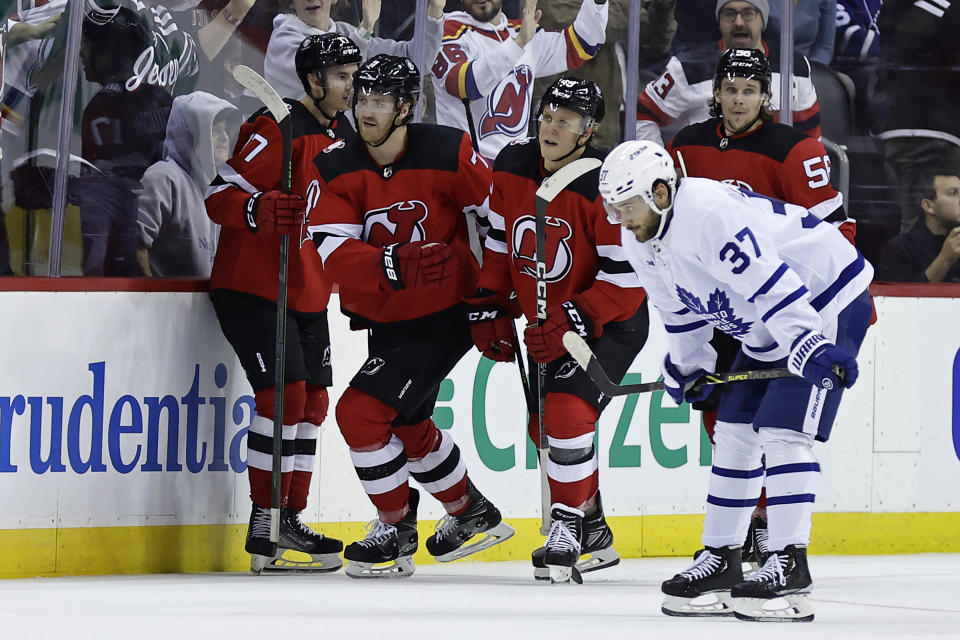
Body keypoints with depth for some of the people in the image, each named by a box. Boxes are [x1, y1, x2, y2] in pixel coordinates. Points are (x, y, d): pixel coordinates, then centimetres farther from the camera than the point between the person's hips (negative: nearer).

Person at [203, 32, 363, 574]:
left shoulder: (346, 139, 12)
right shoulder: (278, 129, -16)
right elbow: (221, 197, -21)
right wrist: (266, 210, -38)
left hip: (308, 290, 9)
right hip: (251, 286, -9)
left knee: (313, 401, 8)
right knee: (284, 393, -15)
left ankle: (292, 520, 17)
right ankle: (265, 526, -9)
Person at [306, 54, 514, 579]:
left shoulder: (447, 153, -17)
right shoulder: (338, 169, -6)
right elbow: (334, 253, -18)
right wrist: (392, 263, -36)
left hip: (444, 318, -7)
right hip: (384, 320, 7)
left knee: (361, 413, -15)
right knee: (408, 427, 23)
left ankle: (396, 531, 2)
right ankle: (473, 514, 45)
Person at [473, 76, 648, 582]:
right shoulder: (511, 167, -6)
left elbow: (626, 279, -25)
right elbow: (498, 243, 8)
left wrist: (570, 325, -29)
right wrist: (488, 311, 3)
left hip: (610, 324, -7)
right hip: (546, 320, 7)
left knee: (567, 412, -23)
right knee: (546, 425, 12)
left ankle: (567, 527, -8)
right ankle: (595, 535, 29)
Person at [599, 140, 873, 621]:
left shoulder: (710, 213, -31)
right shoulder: (640, 241, 0)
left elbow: (771, 285, -35)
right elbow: (679, 306, 17)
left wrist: (811, 347, -38)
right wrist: (685, 365, 21)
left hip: (825, 303, -10)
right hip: (764, 329, 10)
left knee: (784, 432, -17)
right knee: (734, 432, 8)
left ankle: (790, 565, -17)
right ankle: (720, 560, 16)